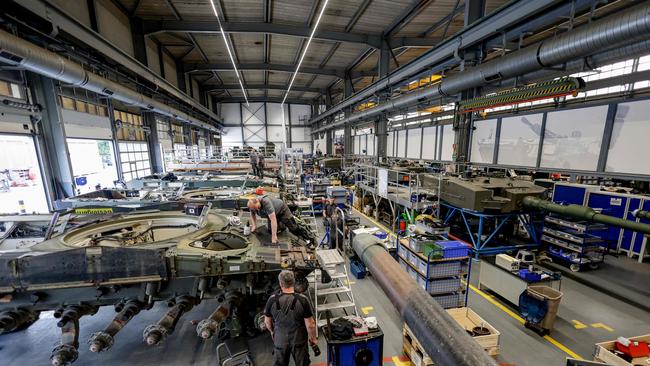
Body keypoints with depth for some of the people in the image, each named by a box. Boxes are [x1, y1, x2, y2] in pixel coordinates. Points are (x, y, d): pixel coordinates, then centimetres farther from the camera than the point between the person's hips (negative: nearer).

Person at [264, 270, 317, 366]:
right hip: (299, 340, -2)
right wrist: (313, 338, 1)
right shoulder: (302, 300, -24)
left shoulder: (272, 300, -18)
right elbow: (310, 324, -17)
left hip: (280, 340, 2)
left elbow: (267, 321, -3)